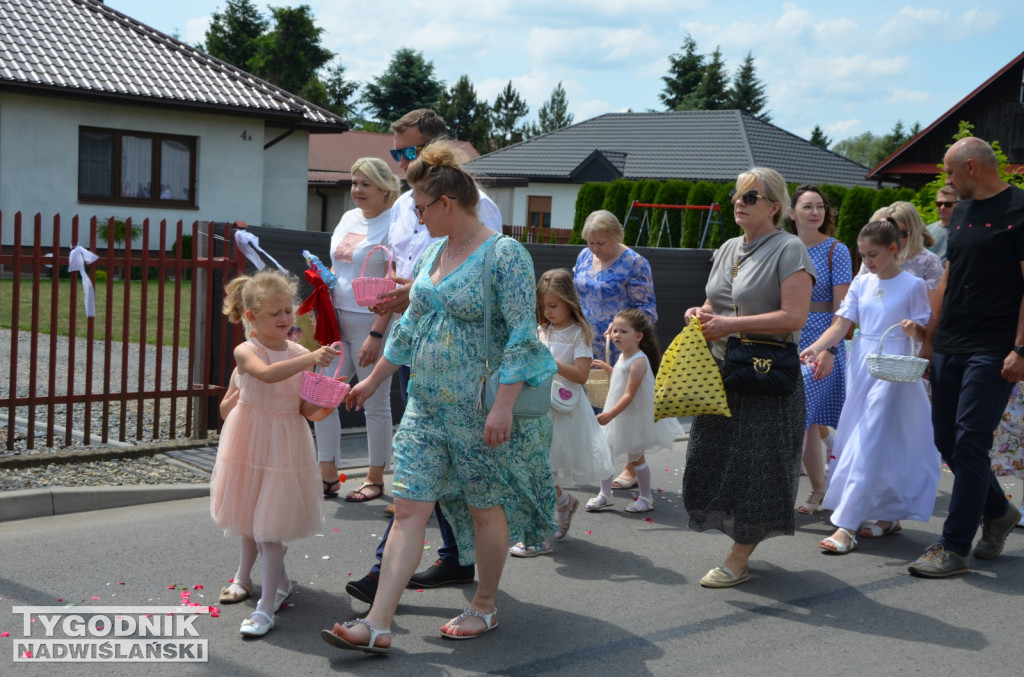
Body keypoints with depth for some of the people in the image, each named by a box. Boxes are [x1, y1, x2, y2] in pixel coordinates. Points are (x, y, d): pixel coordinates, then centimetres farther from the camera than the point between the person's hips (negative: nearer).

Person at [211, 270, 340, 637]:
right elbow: (268, 373, -36)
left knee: (269, 524, -5)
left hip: (285, 444, 0)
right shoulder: (246, 352, -13)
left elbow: (306, 409, 1)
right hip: (250, 444, 0)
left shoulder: (301, 355, -3)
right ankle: (244, 575, 45)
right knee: (250, 514, 18)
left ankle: (267, 607, -4)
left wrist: (324, 407, -21)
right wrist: (311, 359, -47)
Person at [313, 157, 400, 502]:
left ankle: (375, 479, 14)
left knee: (375, 403, 3)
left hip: (370, 322, -7)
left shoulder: (391, 225, -9)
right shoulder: (348, 218, 14)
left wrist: (376, 335, -19)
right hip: (337, 319, 7)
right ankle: (328, 476, 13)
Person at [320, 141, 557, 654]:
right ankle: (377, 625, -1)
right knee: (409, 508, 1)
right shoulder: (431, 255, 11)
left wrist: (503, 407, -23)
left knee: (486, 508, 8)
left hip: (481, 411, -7)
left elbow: (522, 335, -18)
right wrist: (373, 382, 24)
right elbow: (410, 325, 20)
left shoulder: (505, 255, -13)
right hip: (427, 404, 7)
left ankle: (484, 608, 27)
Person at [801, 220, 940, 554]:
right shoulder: (862, 283, 8)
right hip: (862, 367, 6)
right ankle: (889, 516, 22)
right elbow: (841, 324, 3)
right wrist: (814, 348, -12)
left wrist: (915, 328, -25)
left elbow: (927, 333, -2)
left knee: (868, 444, -11)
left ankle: (846, 526, -14)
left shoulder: (912, 285, -6)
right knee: (881, 444, 11)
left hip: (893, 372, -6)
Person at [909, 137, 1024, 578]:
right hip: (950, 348, 8)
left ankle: (954, 548, -2)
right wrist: (930, 339, 19)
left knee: (969, 444, -8)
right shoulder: (963, 212, 17)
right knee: (948, 442, 11)